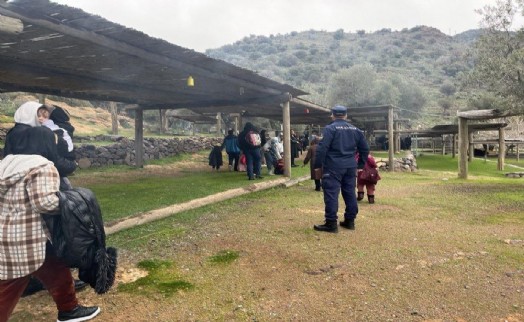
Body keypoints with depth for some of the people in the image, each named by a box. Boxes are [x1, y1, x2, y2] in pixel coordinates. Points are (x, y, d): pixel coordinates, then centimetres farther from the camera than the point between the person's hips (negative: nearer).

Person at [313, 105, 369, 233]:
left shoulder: (330, 128, -7)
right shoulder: (355, 129, 12)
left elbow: (322, 147, -16)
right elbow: (365, 148, 16)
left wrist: (318, 165, -9)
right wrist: (360, 165, 23)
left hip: (333, 166, -6)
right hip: (350, 166, 6)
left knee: (331, 194, -4)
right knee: (350, 193, 13)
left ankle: (331, 223, -5)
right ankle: (350, 221, 20)